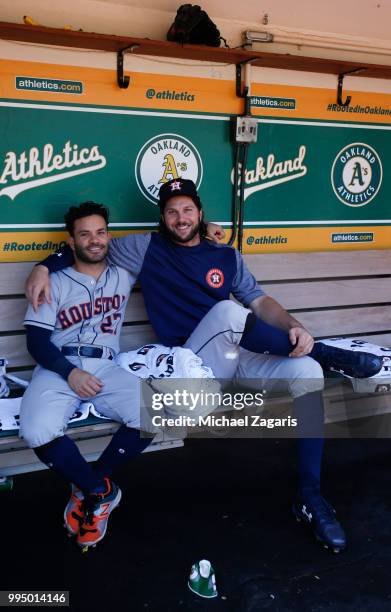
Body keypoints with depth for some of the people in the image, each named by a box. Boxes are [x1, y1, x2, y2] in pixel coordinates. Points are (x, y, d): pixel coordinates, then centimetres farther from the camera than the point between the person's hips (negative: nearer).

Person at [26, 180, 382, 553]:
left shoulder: (226, 256, 17)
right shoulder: (145, 249, 8)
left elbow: (259, 301, 10)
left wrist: (294, 326, -10)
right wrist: (43, 267, -6)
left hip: (236, 358, 4)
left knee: (307, 372, -21)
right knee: (227, 311, -35)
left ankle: (309, 497, -12)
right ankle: (320, 352, -13)